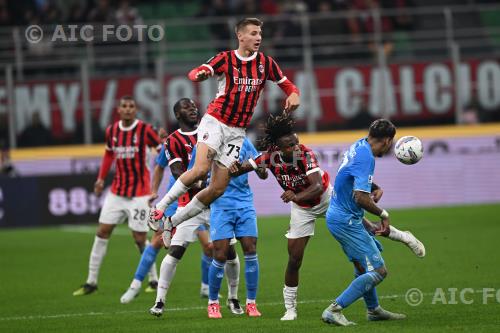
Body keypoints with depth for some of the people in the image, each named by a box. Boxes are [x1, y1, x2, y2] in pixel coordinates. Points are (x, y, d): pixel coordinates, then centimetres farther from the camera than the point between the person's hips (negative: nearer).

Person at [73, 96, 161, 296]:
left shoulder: (144, 130, -10)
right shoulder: (112, 131, 4)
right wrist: (101, 178, 15)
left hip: (139, 193, -5)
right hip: (116, 191, 5)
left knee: (140, 238, -4)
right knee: (102, 232, 1)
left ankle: (154, 280, 14)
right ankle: (91, 281, 8)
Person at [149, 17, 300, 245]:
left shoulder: (265, 62, 4)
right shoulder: (226, 59, -6)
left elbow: (286, 84, 11)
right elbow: (194, 73, -19)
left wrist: (293, 95, -13)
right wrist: (201, 74, -45)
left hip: (237, 131, 4)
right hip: (215, 121, -4)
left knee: (218, 189, -3)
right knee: (201, 169, -27)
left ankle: (172, 222, 11)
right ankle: (161, 206, -10)